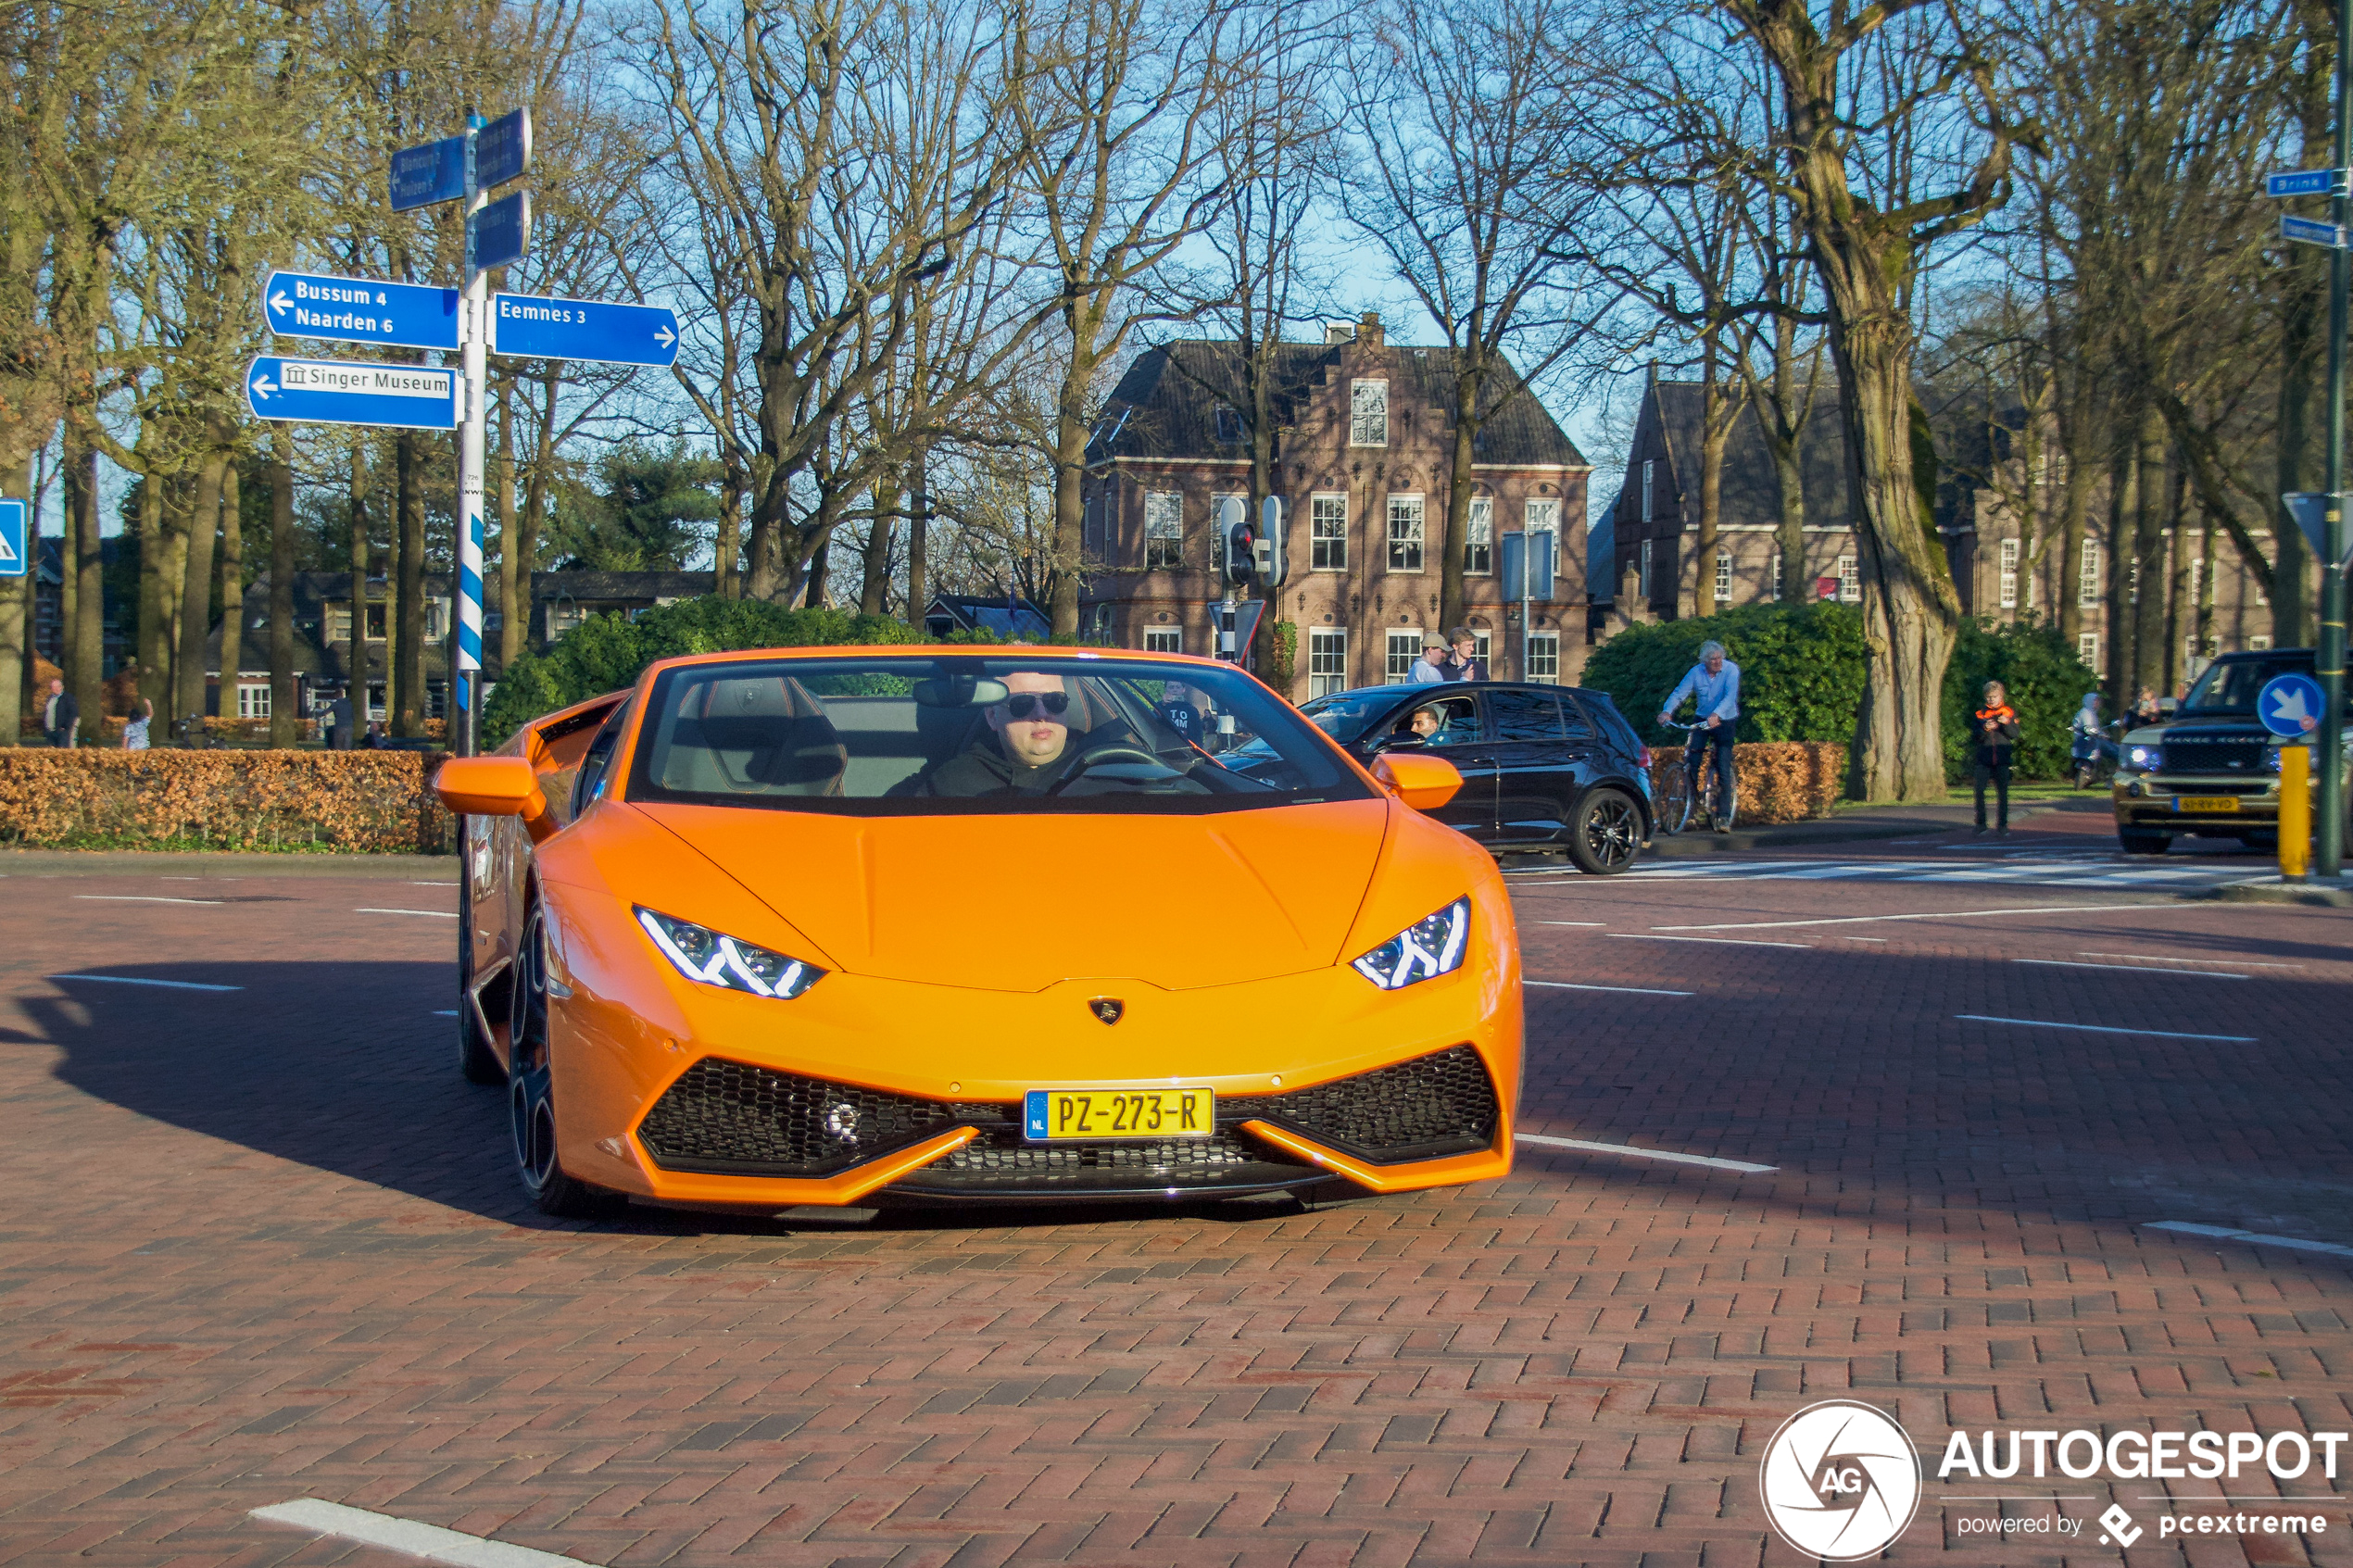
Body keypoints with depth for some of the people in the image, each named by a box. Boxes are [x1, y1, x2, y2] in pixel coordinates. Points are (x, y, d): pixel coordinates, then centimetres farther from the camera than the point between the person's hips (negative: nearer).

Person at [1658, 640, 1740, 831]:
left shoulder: (1731, 670, -15)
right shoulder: (1696, 672, -7)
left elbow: (1730, 696, -29)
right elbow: (1679, 693, -14)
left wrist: (1716, 715, -46)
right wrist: (1666, 711, -33)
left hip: (1724, 721, -3)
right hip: (1702, 720, 3)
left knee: (1723, 771, -8)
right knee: (1691, 762, -13)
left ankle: (1723, 816, -2)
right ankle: (1693, 798, 9)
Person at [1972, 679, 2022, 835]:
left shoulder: (2009, 712, 8)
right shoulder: (1981, 713, 11)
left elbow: (2015, 735, -1)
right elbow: (1976, 735, 3)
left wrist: (2007, 724, -20)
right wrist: (1985, 729, -18)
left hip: (2002, 759, -1)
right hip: (1983, 759, 1)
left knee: (2003, 792, -4)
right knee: (1979, 790, -7)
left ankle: (2002, 824, 2)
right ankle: (1981, 823, 3)